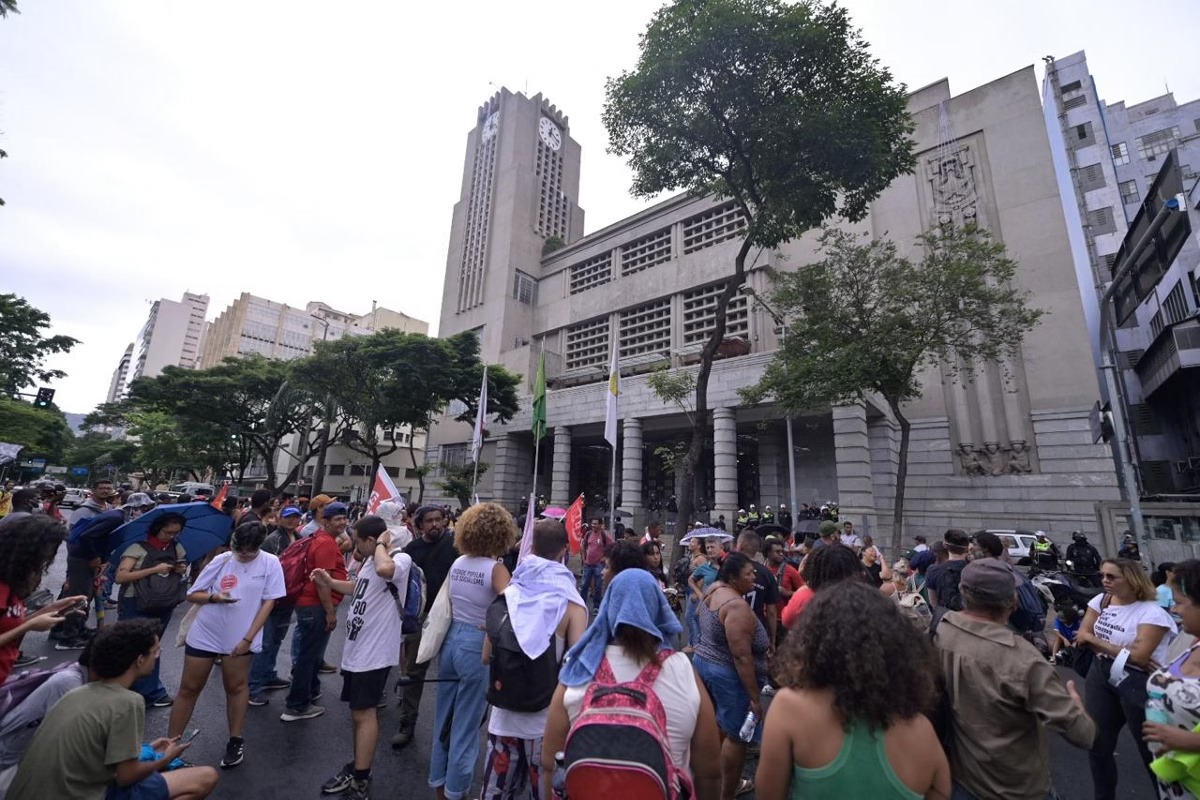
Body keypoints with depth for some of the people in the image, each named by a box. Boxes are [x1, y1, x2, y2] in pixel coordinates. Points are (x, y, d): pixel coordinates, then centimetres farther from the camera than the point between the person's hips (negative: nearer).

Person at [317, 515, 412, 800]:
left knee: (364, 714, 1)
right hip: (357, 648, 9)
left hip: (374, 652, -9)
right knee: (360, 712, 22)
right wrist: (330, 582, 14)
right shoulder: (369, 561, 7)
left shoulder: (401, 559, -23)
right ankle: (357, 766, 38)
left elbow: (384, 570, -48)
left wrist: (382, 545, -28)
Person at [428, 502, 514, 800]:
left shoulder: (457, 563, 0)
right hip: (477, 646, -6)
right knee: (466, 723, 11)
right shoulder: (495, 569, -20)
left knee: (444, 716, 22)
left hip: (452, 639, 6)